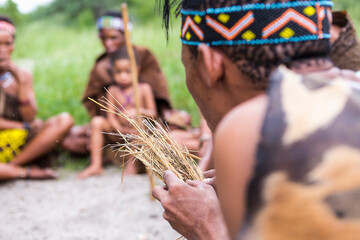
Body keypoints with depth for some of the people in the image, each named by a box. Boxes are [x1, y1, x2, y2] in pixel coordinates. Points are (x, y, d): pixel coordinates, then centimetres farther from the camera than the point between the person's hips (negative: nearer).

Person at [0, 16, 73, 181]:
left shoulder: (23, 76, 10)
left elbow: (30, 118, -2)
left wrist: (20, 82, -10)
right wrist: (22, 126, -6)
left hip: (23, 141, 5)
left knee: (64, 120, -18)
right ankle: (26, 172, -18)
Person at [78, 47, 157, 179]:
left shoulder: (144, 88, -1)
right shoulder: (113, 91, 5)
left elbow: (153, 113, -5)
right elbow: (111, 116, -1)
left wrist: (139, 111, -26)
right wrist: (120, 129, -20)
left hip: (138, 130, -3)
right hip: (120, 130, 3)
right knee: (97, 121, -16)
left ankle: (133, 164, -20)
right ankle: (96, 165, -14)